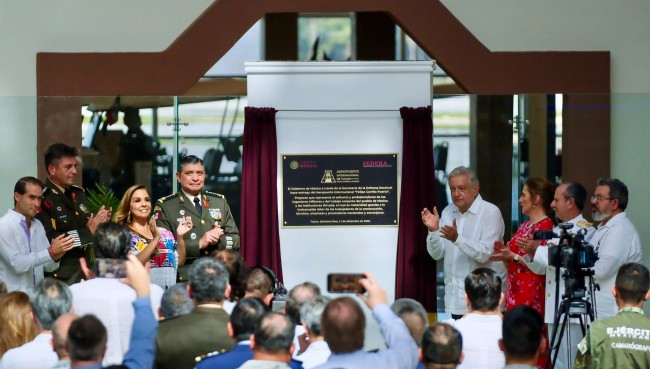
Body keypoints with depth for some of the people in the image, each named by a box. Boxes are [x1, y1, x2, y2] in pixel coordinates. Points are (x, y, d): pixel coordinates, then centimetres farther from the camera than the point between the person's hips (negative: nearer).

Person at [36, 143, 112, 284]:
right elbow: (50, 241, -21)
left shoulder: (79, 193, 12)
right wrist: (88, 231, -17)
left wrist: (99, 222, -1)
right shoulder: (43, 199, -13)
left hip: (85, 273, 7)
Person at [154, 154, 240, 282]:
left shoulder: (220, 202, 15)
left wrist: (218, 240, -8)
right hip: (183, 280, -3)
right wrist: (199, 243, -14)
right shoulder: (165, 206, 3)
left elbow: (235, 239, 13)